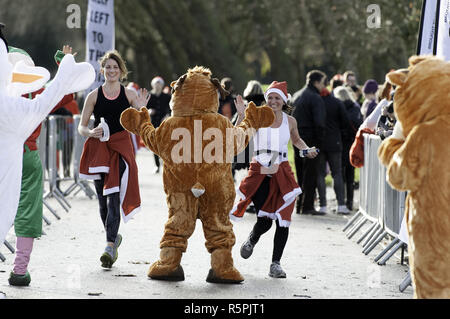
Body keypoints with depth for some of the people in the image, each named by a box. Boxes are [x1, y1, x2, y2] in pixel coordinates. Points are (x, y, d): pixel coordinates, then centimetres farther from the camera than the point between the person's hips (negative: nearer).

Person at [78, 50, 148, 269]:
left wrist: (141, 109, -11)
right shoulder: (94, 96, 5)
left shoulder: (129, 95, 4)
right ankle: (114, 236, 31)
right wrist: (91, 133, -14)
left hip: (121, 148, -2)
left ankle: (110, 246, -19)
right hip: (99, 148, 2)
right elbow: (81, 127, 7)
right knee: (103, 200, 8)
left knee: (114, 197, -14)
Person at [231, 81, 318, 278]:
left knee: (282, 220, -7)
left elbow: (296, 140, 27)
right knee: (264, 221, -8)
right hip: (260, 172, -2)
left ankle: (275, 264, 3)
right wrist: (242, 116, -22)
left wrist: (307, 150, 9)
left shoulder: (290, 121, 8)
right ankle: (252, 240, 28)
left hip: (282, 172, 2)